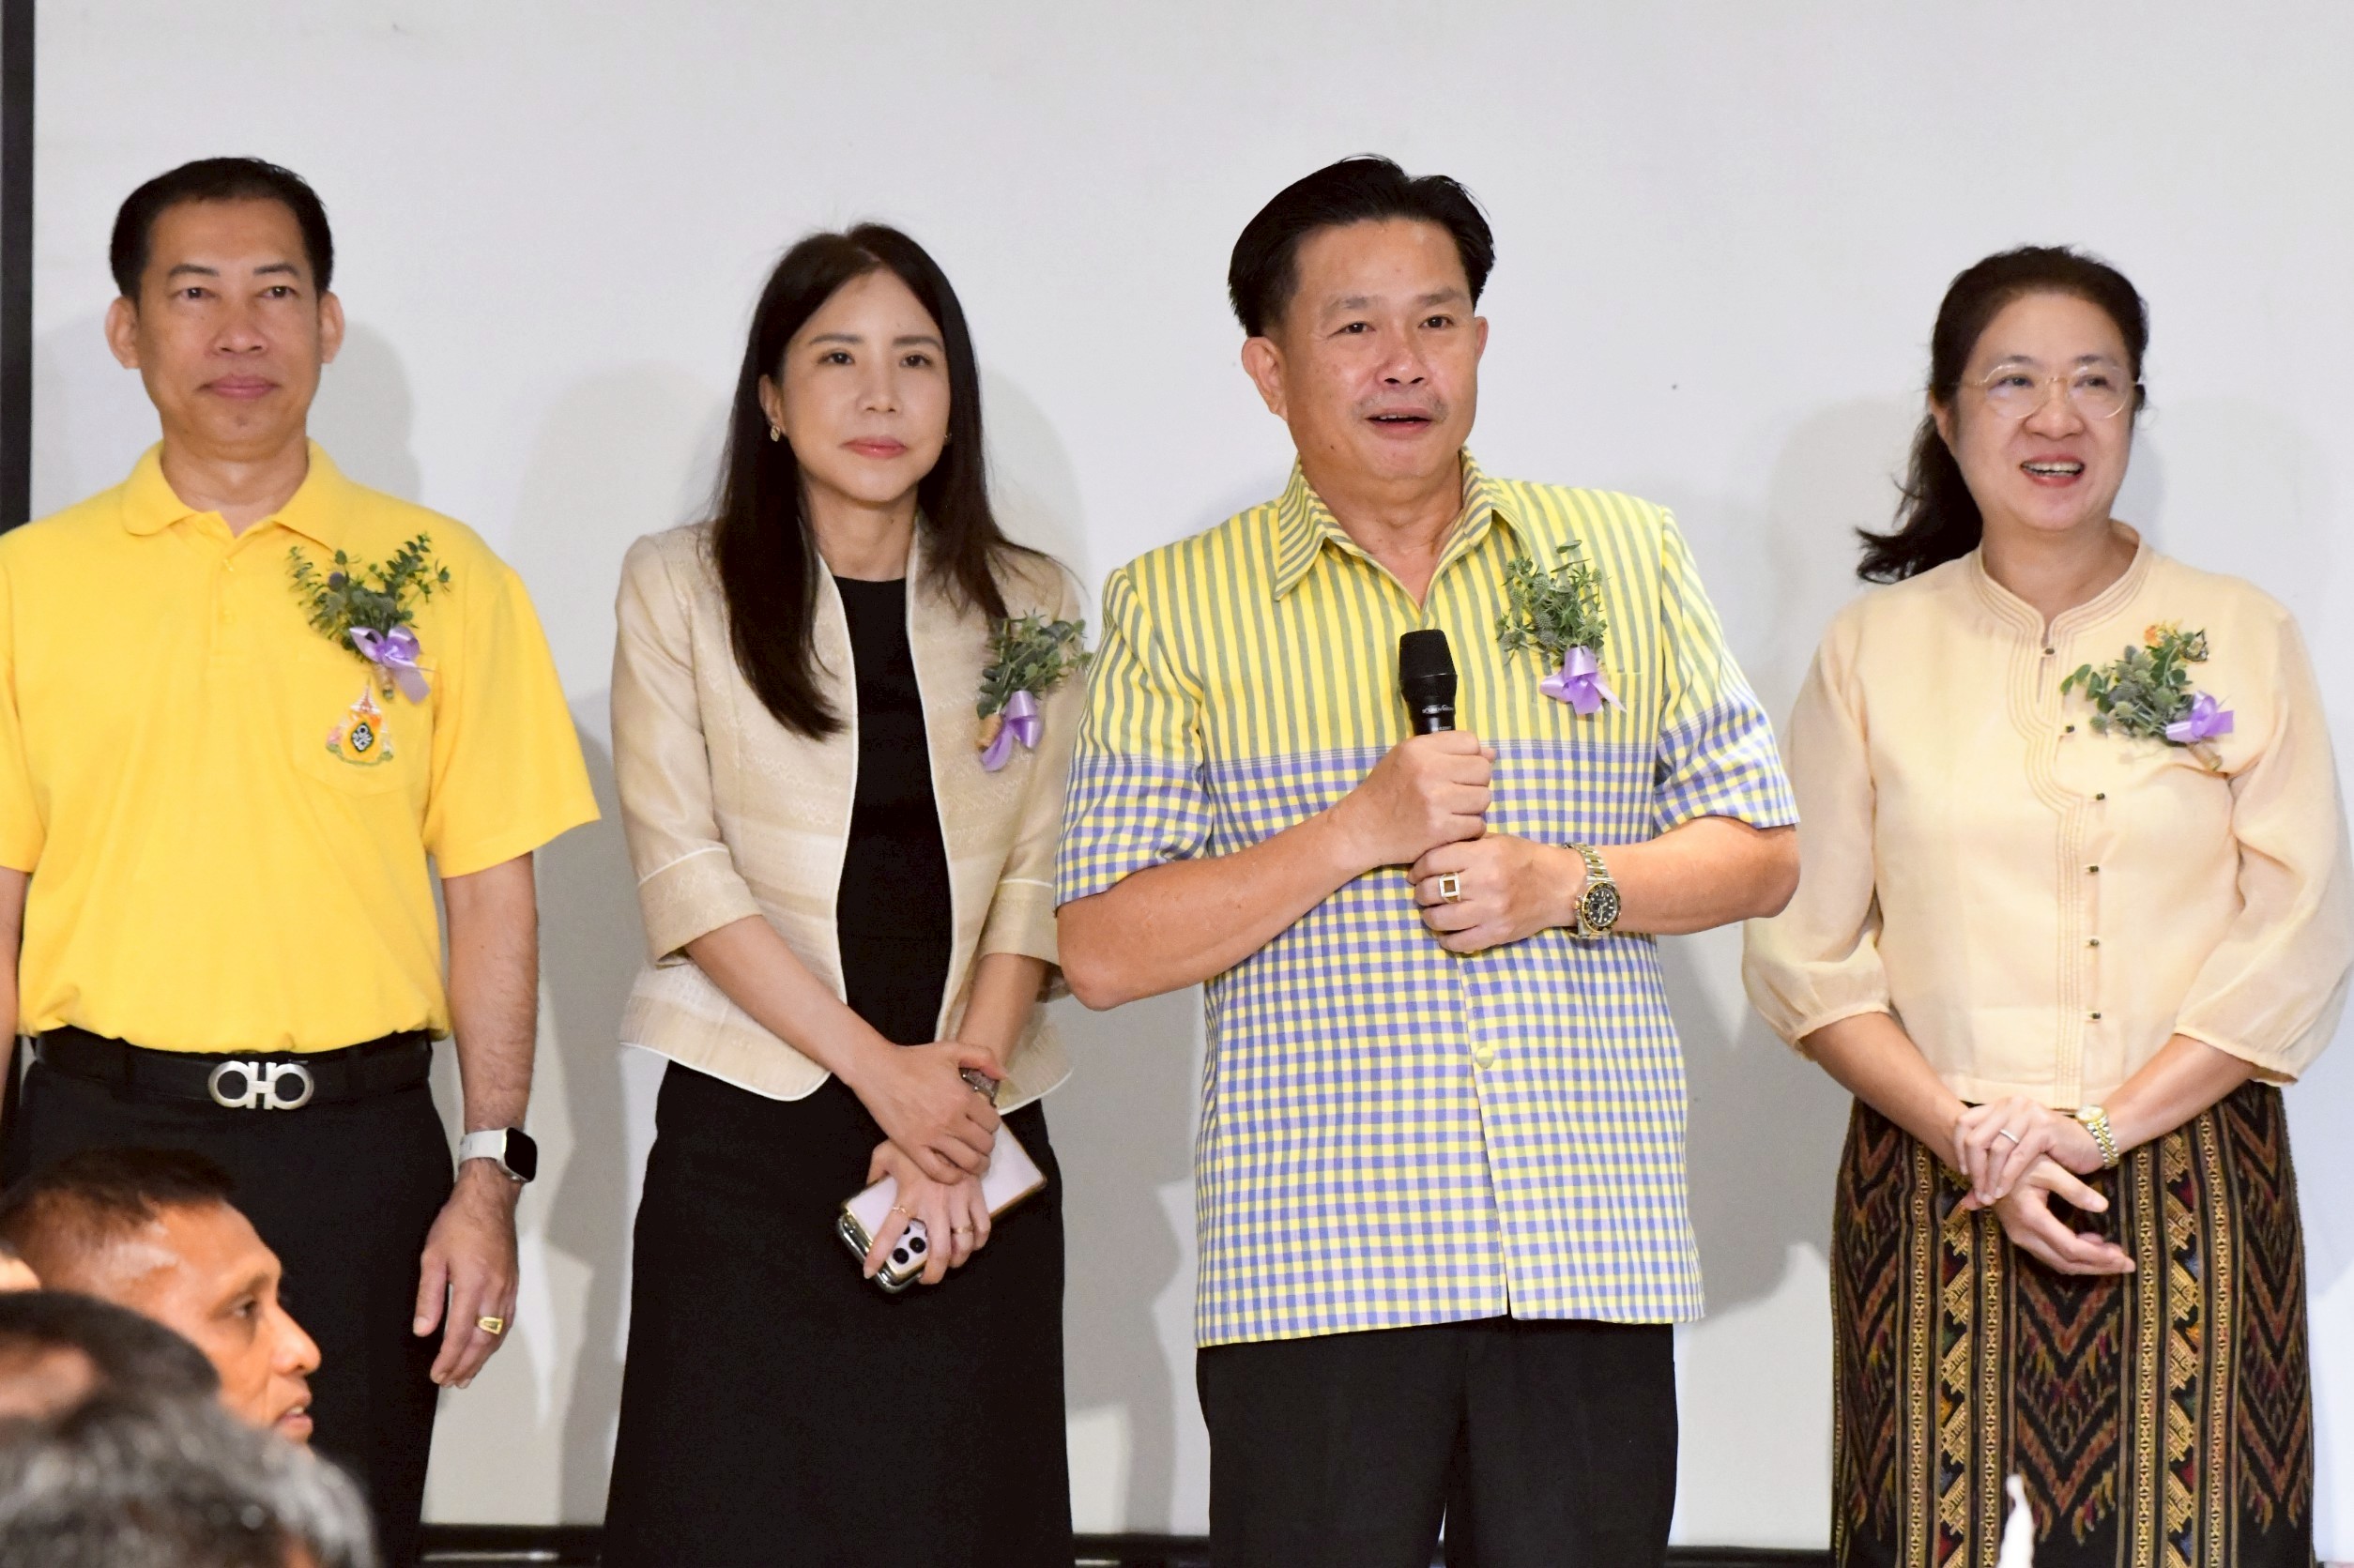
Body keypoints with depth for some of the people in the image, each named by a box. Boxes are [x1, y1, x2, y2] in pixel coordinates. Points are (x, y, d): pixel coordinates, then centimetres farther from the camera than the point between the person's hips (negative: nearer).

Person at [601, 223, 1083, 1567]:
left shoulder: (1032, 609, 12)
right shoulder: (682, 587, 4)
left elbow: (1036, 882, 5)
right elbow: (683, 869, -4)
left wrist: (963, 1083, -10)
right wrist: (883, 1070, -12)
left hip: (977, 1149, 2)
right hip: (749, 1140, -2)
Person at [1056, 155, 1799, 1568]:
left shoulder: (1627, 556, 13)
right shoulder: (1179, 607, 6)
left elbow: (1762, 853, 14)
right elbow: (1102, 952, 1)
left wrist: (1571, 883, -5)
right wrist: (1356, 837, -10)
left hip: (1593, 1244, 2)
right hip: (1315, 1267, -1)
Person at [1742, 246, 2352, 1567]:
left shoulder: (2241, 638, 7)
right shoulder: (1876, 650, 8)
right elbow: (1805, 953, 3)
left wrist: (2099, 1127, -10)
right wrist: (1974, 1142, -10)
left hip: (2189, 1196, 0)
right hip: (1932, 1200, 1)